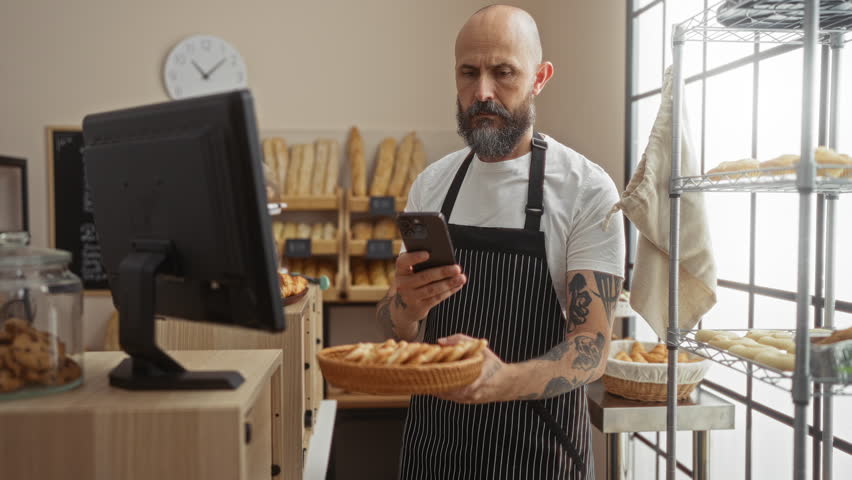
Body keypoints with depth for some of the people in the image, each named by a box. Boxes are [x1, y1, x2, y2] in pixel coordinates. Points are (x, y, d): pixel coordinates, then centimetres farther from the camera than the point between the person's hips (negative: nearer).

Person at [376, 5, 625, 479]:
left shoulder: (588, 190, -13)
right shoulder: (431, 184, 0)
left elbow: (592, 345, -16)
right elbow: (396, 326, 5)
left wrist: (506, 380, -35)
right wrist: (406, 305, -18)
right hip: (433, 437, 4)